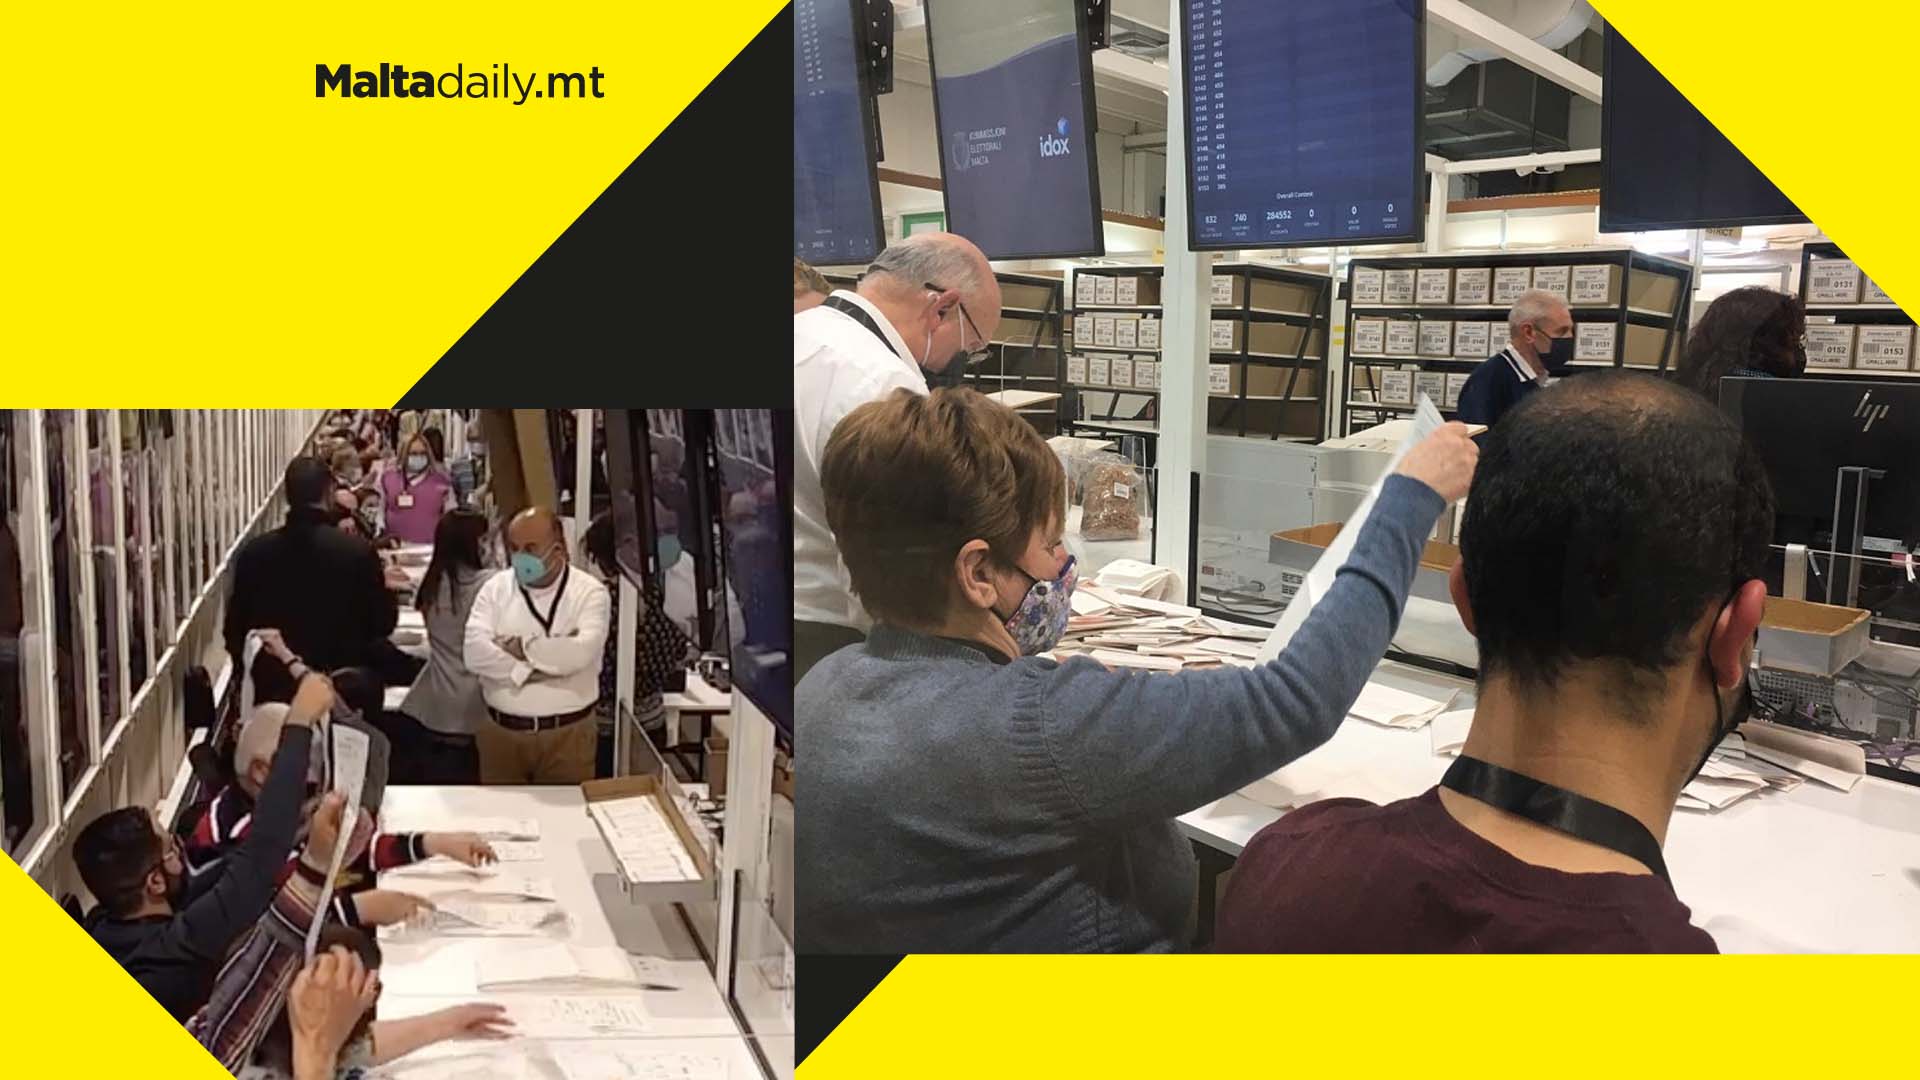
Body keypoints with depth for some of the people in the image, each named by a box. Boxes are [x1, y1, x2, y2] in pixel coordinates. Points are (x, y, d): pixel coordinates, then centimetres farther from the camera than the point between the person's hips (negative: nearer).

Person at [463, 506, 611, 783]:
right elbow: (475, 653, -12)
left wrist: (521, 647, -13)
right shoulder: (495, 588, 2)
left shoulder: (589, 592, -6)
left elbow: (580, 653, -23)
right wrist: (543, 664, -19)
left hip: (568, 732, -2)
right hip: (500, 730, 2)